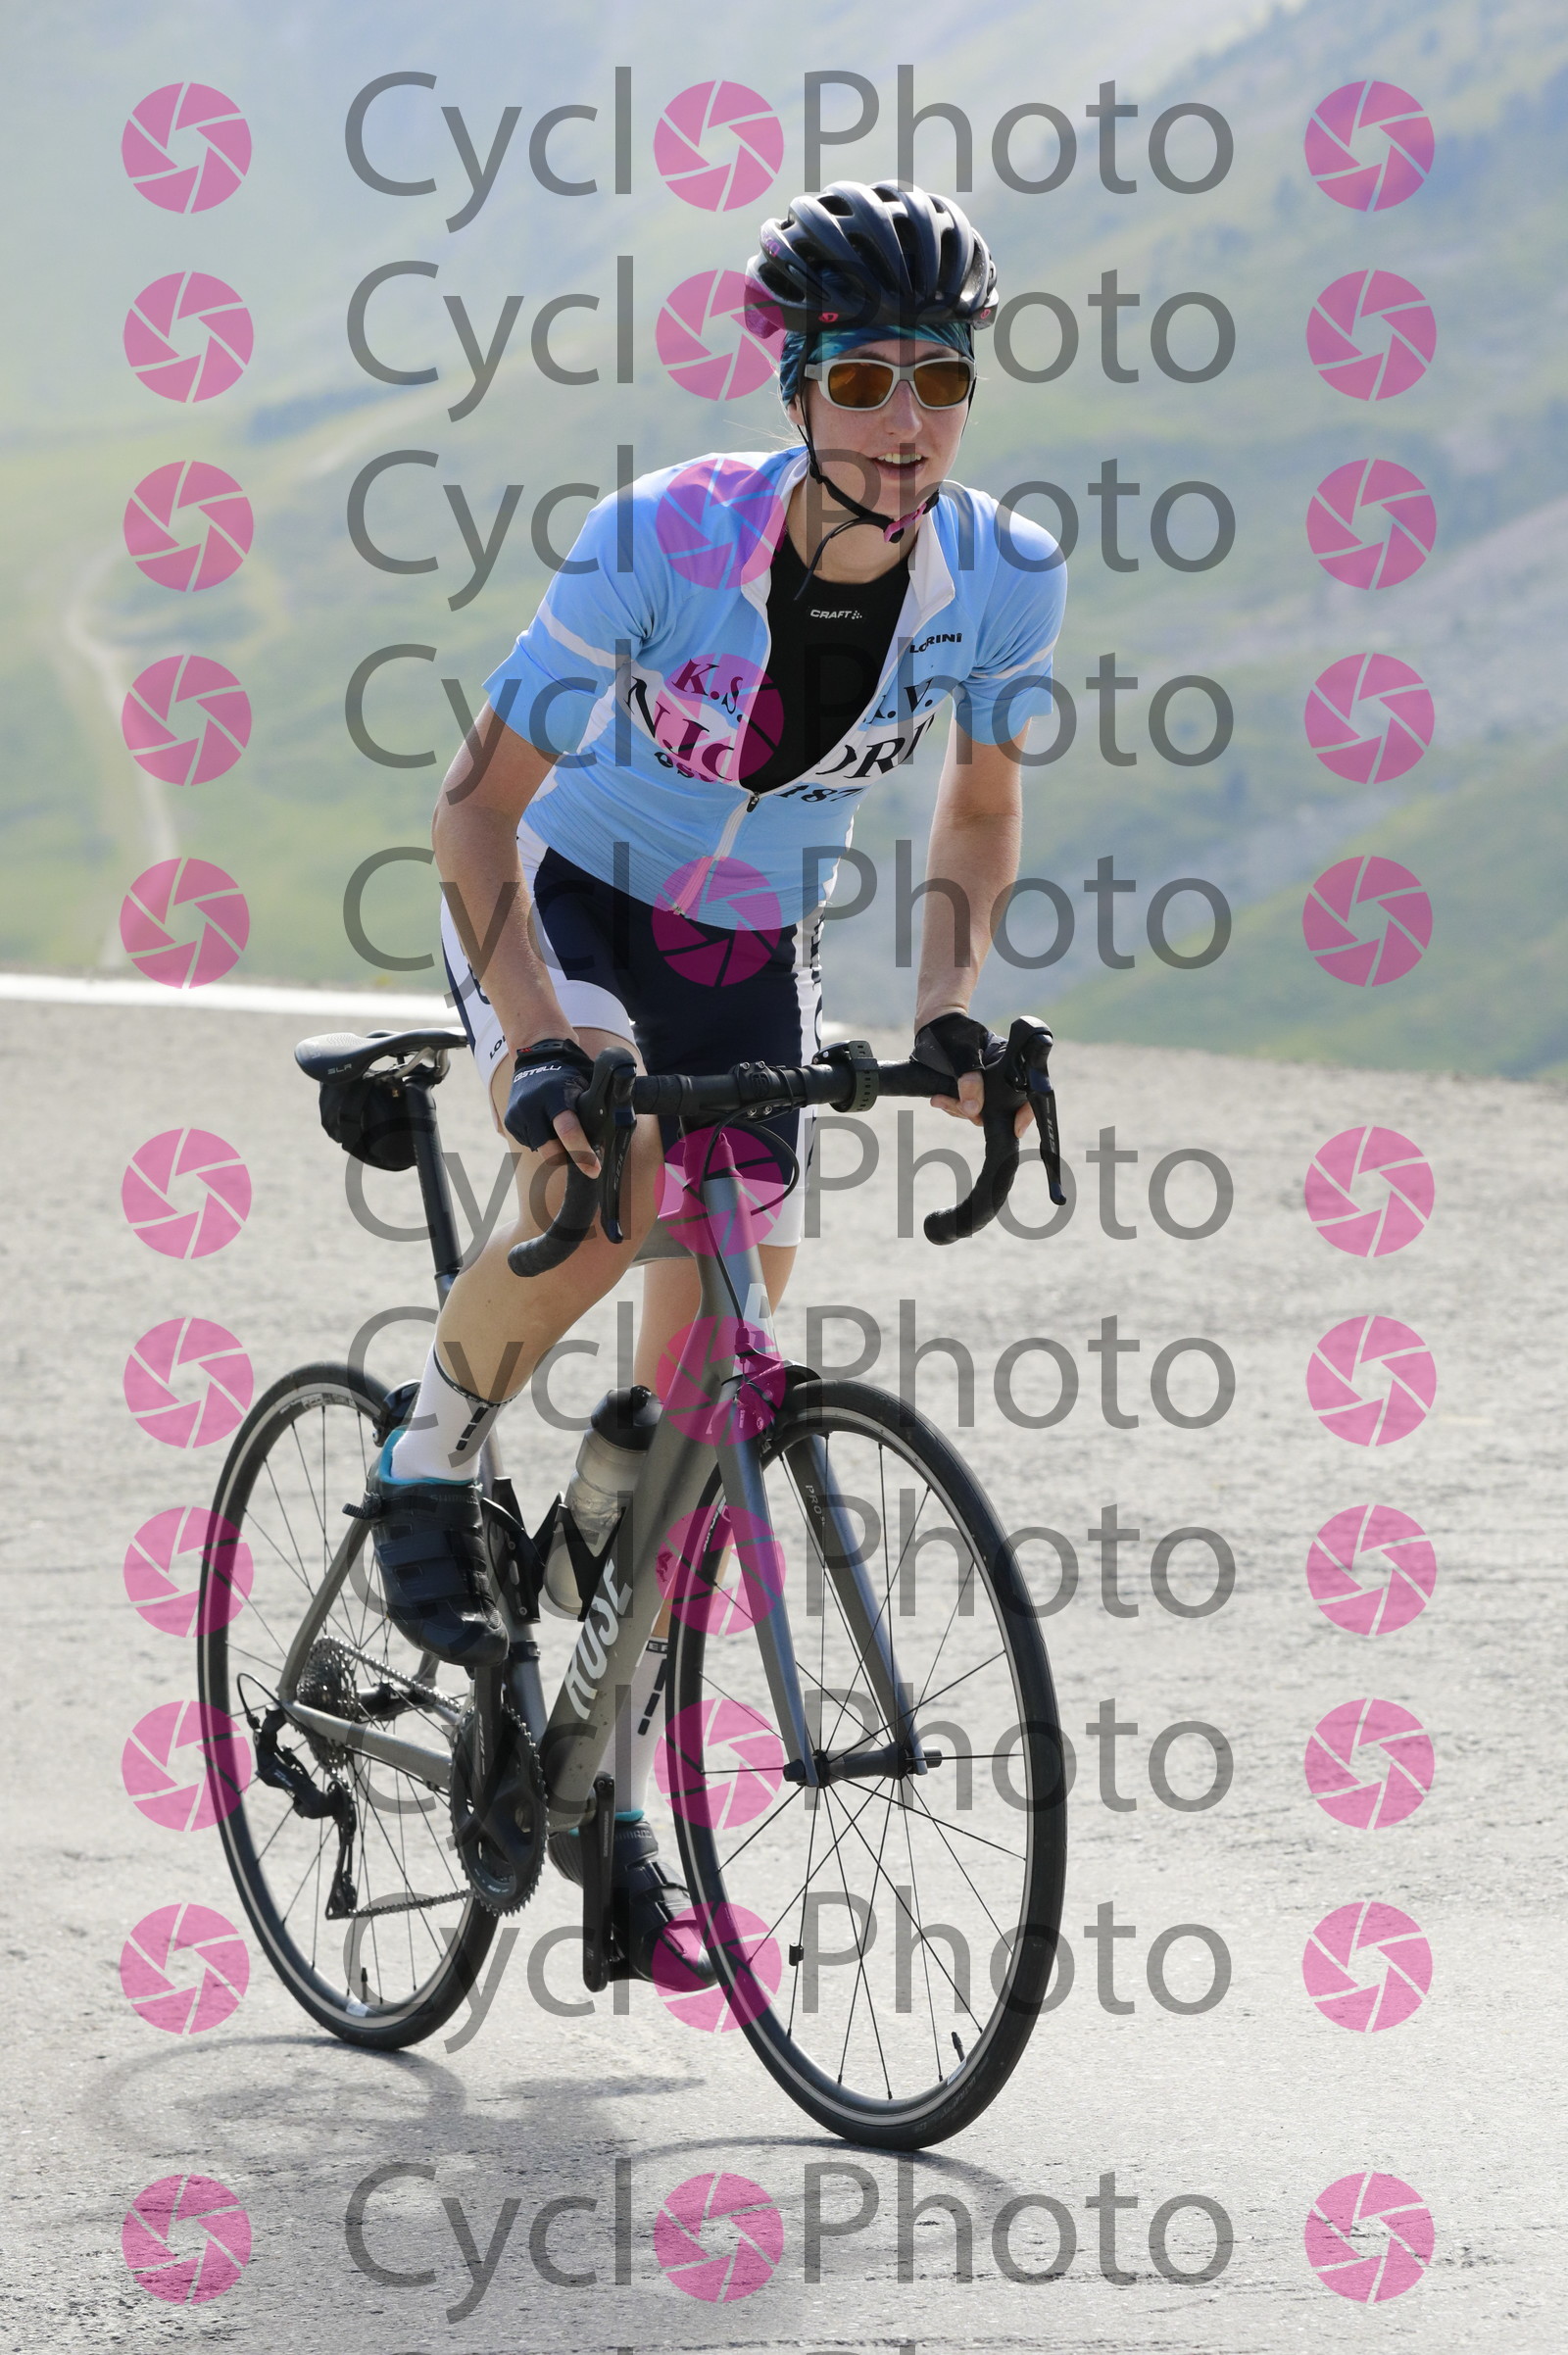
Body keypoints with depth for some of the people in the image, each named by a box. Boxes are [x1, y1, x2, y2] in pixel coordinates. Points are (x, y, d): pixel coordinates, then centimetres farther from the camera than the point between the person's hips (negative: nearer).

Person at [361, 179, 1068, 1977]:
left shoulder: (1002, 577, -18)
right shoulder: (662, 543, -28)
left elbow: (979, 799, 2)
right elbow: (483, 798, -22)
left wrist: (944, 1011, -12)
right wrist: (541, 1049, -34)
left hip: (750, 963, 4)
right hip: (563, 907, -4)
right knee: (602, 1199, -35)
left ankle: (609, 1784, 17)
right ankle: (430, 1470, -5)